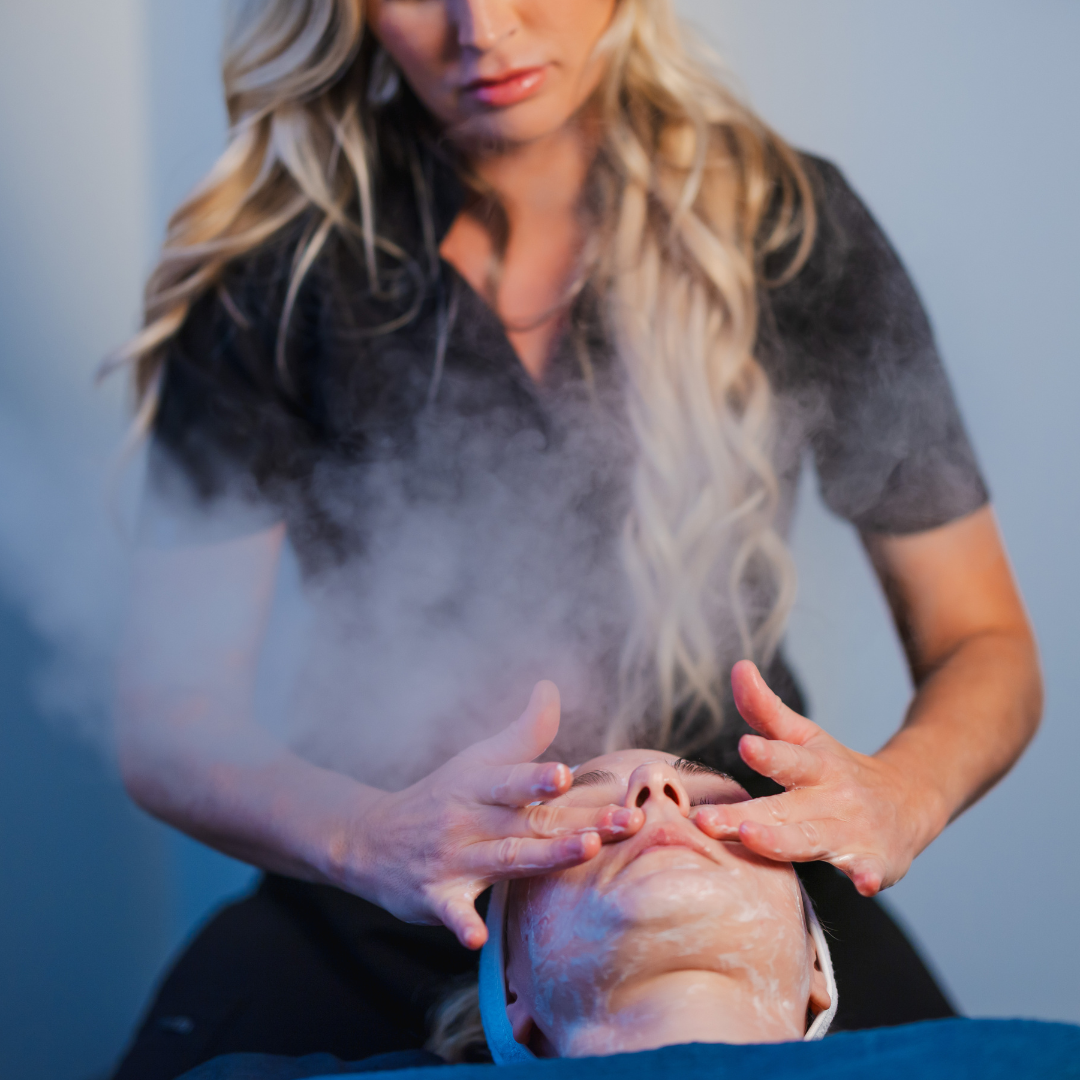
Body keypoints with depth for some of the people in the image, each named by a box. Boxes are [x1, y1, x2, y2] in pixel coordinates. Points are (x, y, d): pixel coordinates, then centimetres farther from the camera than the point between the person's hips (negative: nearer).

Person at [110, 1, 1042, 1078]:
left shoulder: (791, 230, -4)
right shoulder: (273, 271, -7)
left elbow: (981, 642, 1)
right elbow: (166, 714, -10)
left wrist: (894, 794, -23)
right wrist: (368, 838, -32)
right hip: (374, 925, -1)